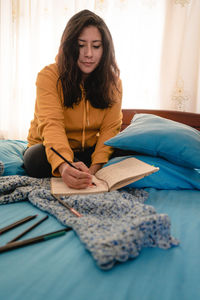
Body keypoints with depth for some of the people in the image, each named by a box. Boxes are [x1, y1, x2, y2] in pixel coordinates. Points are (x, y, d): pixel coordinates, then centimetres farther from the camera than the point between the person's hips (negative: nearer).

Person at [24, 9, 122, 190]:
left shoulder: (112, 82, -4)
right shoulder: (49, 76, -16)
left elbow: (110, 128, -12)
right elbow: (51, 125, -29)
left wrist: (95, 167, -30)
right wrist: (64, 165, -50)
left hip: (89, 151, 3)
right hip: (52, 149, -2)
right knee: (37, 158, -35)